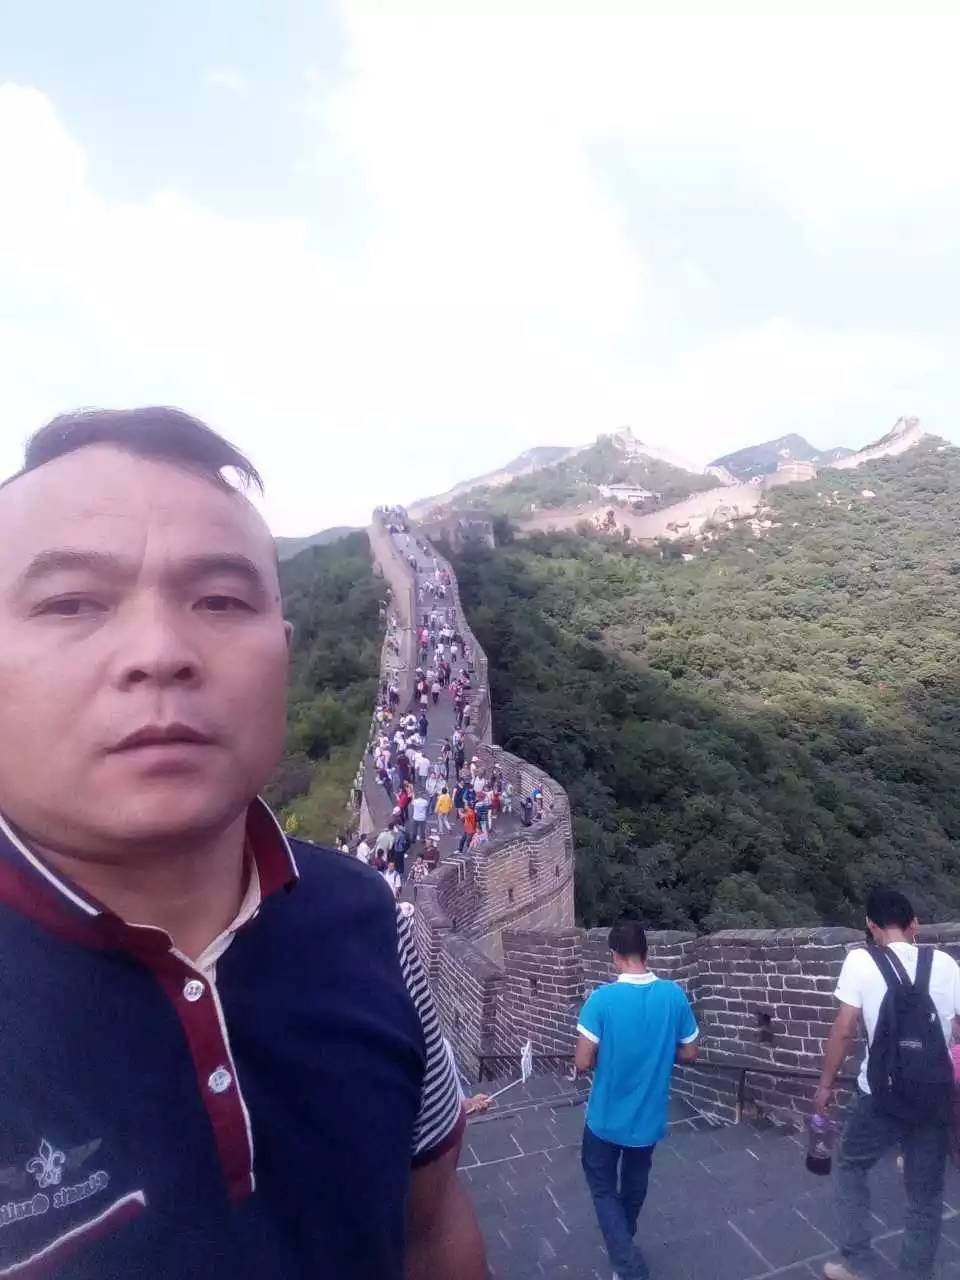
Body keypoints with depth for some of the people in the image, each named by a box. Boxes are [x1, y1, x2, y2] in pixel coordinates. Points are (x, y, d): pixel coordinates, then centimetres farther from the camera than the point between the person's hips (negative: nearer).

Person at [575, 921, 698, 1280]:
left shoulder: (602, 998, -23)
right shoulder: (675, 995, -13)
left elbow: (583, 1062, -19)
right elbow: (689, 1053, -2)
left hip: (607, 1117, -4)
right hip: (649, 1116, 4)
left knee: (602, 1185, 20)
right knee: (635, 1183, 28)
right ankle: (623, 1243, 49)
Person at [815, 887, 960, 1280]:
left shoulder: (861, 960, -8)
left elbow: (844, 1030, -9)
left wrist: (825, 1085, 3)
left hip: (882, 1094, -2)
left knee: (851, 1167, 21)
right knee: (925, 1193, 20)